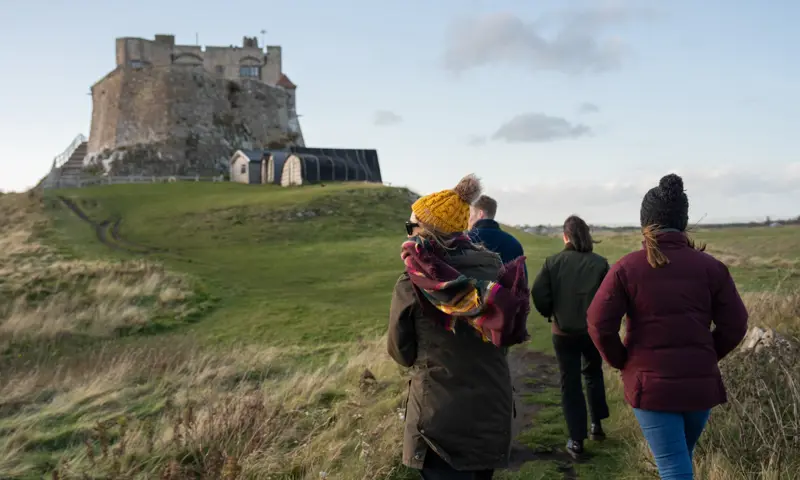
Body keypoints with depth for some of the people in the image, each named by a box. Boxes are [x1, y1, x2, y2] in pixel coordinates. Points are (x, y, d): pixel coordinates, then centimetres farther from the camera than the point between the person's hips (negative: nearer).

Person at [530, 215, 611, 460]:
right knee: (593, 374, 25)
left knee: (570, 383, 8)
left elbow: (537, 293, -12)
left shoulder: (553, 261, -7)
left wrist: (549, 313, 6)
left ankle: (576, 441, 9)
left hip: (563, 332, 0)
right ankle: (597, 425, 29)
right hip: (594, 330, 1)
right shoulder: (599, 263, -9)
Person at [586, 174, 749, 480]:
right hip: (701, 383, 3)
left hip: (651, 383, -3)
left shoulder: (626, 268, -7)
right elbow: (734, 325, -1)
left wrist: (620, 362, 3)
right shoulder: (710, 267, -2)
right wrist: (705, 357, 14)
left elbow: (599, 323, -12)